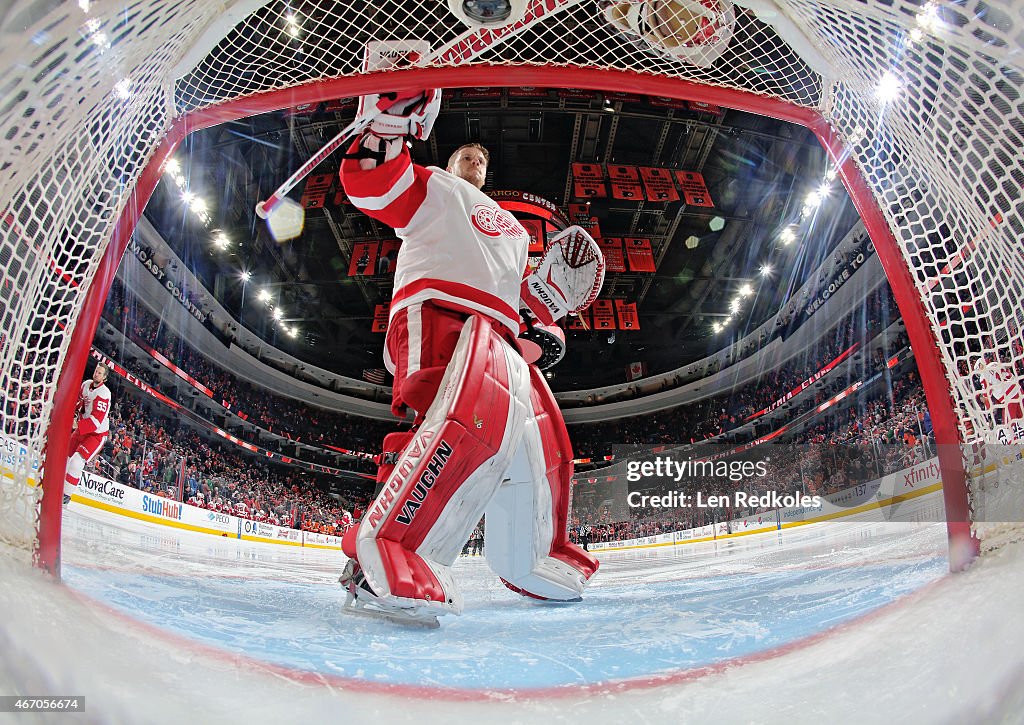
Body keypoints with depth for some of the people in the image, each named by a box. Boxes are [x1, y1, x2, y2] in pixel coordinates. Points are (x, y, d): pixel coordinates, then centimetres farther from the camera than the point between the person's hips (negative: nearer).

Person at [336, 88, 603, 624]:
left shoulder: (511, 228, 41)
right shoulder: (433, 188, 21)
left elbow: (519, 286, 38)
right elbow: (368, 184, 4)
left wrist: (552, 289, 18)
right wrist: (394, 120, -6)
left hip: (500, 340, 8)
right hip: (437, 315, -8)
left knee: (540, 449, 10)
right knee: (476, 419, -37)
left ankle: (534, 560, 30)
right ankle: (382, 563, -43)